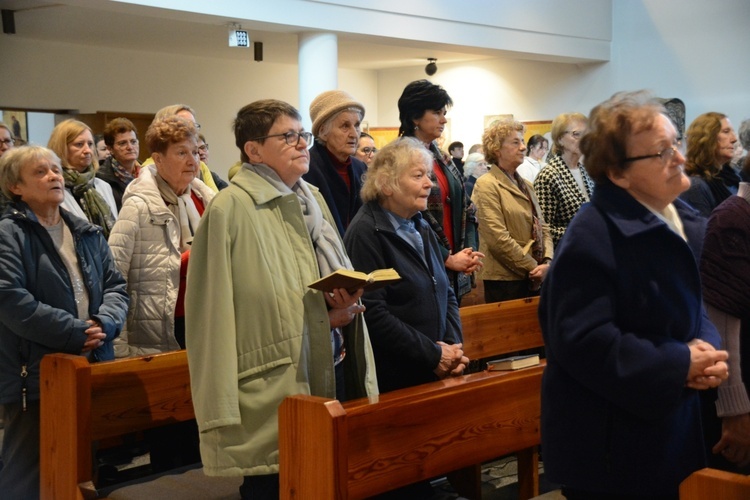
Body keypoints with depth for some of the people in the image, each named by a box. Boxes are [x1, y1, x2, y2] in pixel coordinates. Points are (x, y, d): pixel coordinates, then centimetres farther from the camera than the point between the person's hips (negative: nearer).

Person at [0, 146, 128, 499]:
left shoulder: (87, 233, 13)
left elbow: (116, 285, 9)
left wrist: (103, 323, -13)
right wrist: (75, 333, -20)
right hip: (35, 374, -6)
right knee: (30, 471, 3)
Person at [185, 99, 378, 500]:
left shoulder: (313, 200, 12)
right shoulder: (230, 210, -11)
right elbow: (215, 314, -14)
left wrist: (345, 308, -4)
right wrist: (222, 412, -18)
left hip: (330, 377, 7)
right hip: (272, 394, -7)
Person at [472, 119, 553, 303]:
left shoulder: (526, 185, 17)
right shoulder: (486, 185, -7)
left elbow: (542, 227, 15)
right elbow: (498, 238, -16)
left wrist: (547, 262, -3)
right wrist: (534, 267, -13)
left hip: (535, 279, 7)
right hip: (505, 280, -7)